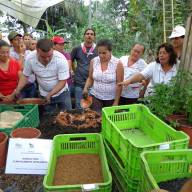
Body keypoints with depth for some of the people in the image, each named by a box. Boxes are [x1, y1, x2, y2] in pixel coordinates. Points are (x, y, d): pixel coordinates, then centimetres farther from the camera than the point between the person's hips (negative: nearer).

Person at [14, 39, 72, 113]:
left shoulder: (61, 59, -26)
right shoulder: (30, 59, -19)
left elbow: (62, 81, -22)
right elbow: (25, 76, -3)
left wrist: (50, 94, -30)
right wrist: (17, 91, -14)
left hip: (61, 93, -1)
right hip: (44, 95, 2)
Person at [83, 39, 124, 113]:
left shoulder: (117, 63, -12)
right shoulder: (93, 61, -3)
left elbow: (119, 84, -9)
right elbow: (90, 78, 8)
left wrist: (116, 102, -9)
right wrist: (86, 88, -10)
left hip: (111, 99, -2)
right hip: (95, 97, 2)